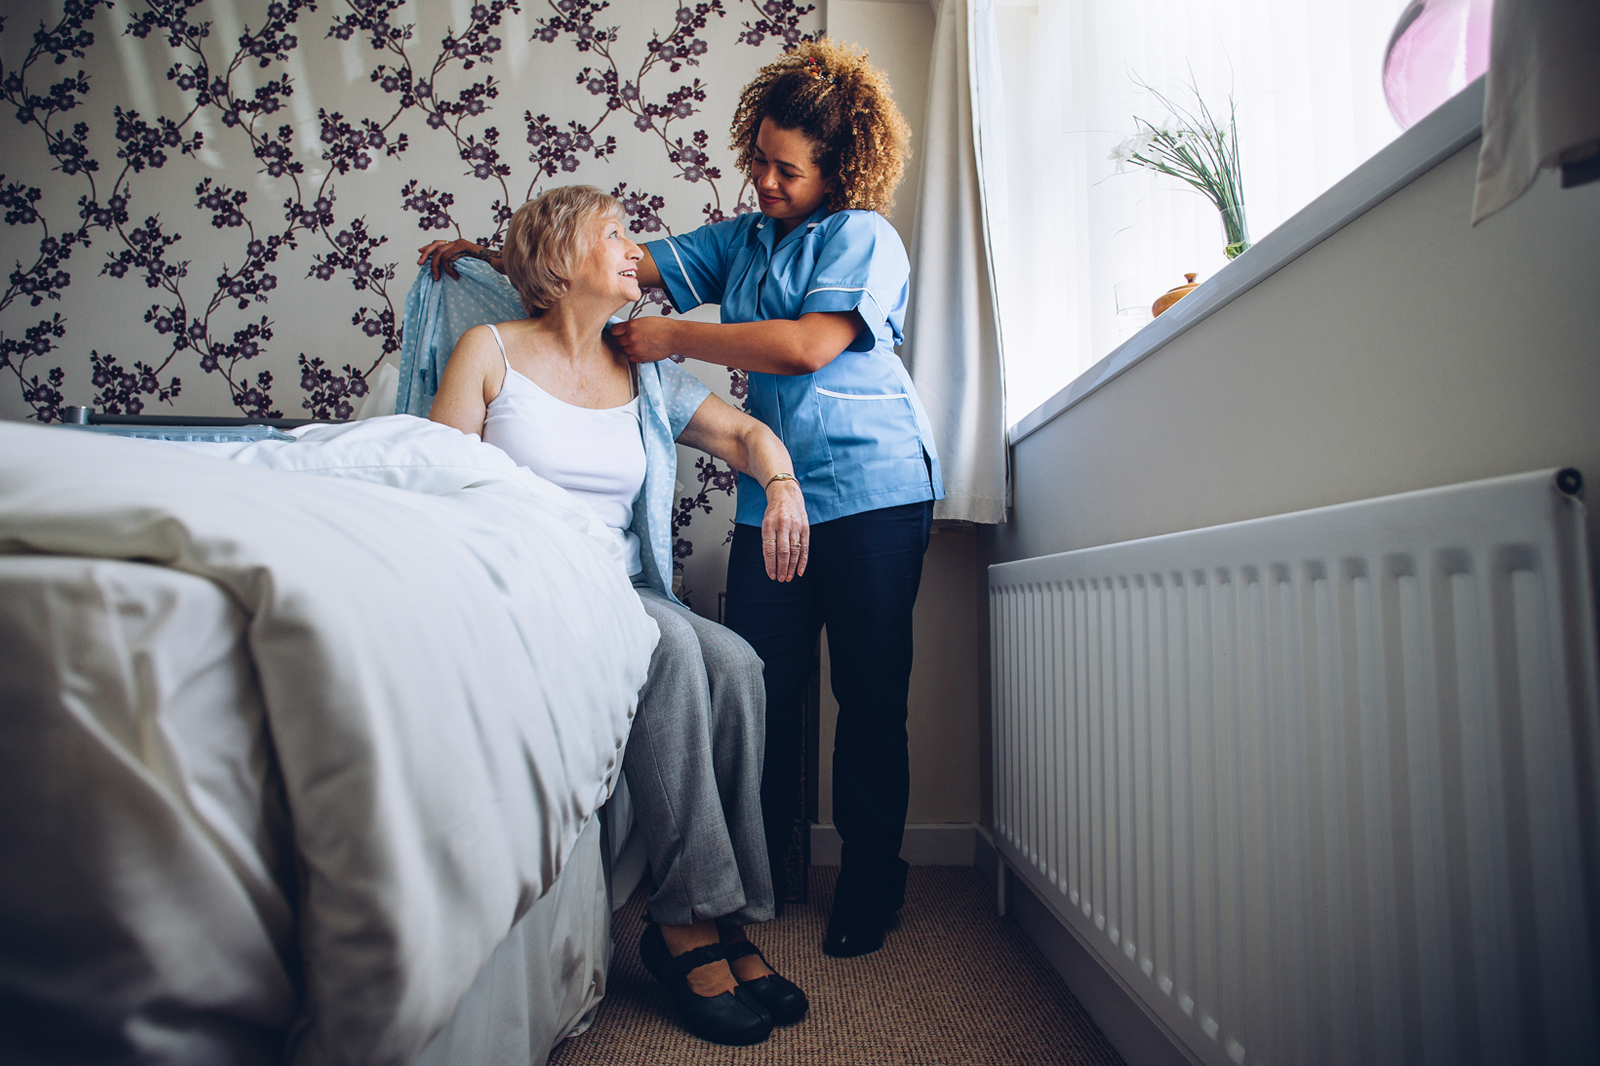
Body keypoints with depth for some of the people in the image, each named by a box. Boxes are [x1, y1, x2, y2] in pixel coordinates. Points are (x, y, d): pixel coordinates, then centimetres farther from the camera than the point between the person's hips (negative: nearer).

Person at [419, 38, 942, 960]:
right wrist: (490, 254, 10)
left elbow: (810, 346, -15)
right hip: (774, 494, 5)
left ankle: (872, 883, 16)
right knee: (762, 684, -3)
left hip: (873, 488, -4)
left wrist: (677, 339, -8)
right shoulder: (741, 240, 20)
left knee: (870, 693, 1)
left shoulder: (863, 235, 1)